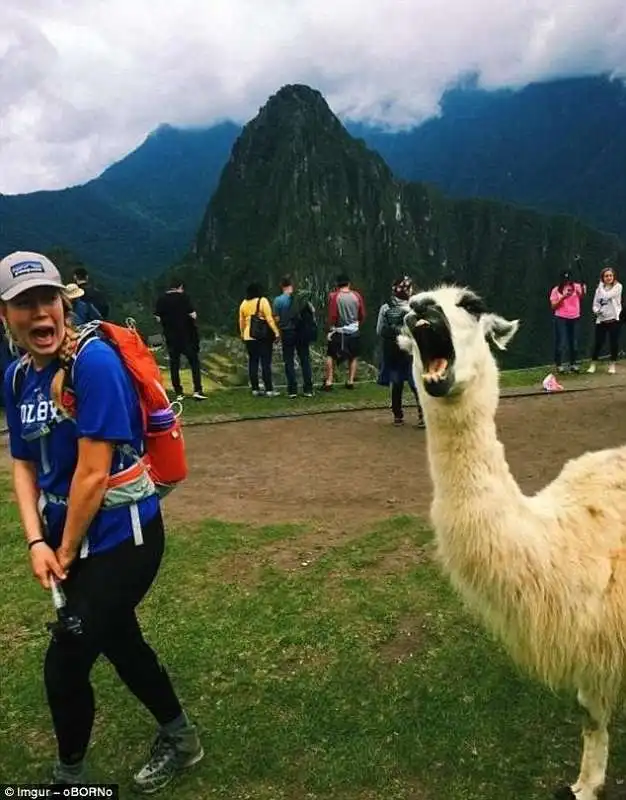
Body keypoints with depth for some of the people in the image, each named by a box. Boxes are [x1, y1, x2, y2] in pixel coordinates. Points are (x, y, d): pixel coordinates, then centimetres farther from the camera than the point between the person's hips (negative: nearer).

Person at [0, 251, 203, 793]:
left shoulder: (94, 362, -22)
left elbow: (93, 473, -22)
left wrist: (66, 552, -11)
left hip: (120, 537, -8)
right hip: (66, 537, 8)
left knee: (64, 666, 1)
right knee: (119, 642, 22)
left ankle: (70, 774, 34)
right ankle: (180, 737, 48)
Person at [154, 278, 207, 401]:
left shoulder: (161, 299, 2)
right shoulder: (183, 297, -9)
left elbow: (158, 318, 3)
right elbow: (193, 315, -13)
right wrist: (194, 315, 8)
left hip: (170, 336, 3)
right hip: (186, 335, -3)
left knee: (174, 363, 9)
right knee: (194, 361, 6)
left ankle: (178, 393, 9)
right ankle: (197, 391, -2)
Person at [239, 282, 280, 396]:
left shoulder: (244, 303, 7)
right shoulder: (263, 301, -7)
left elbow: (241, 321, 12)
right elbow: (269, 318, -14)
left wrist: (242, 333, 23)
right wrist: (276, 332, -13)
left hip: (249, 337, 5)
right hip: (263, 336, -5)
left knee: (253, 362, 9)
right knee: (266, 363, -3)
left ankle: (255, 389, 10)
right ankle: (269, 390, -4)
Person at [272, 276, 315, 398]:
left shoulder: (278, 300, -7)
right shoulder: (302, 297, 0)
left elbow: (277, 319, -7)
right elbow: (312, 311, 0)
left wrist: (278, 333, 7)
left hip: (287, 333, -2)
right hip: (302, 333, 2)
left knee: (289, 362, 6)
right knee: (305, 360, 8)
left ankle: (292, 390, 3)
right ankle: (308, 389, 8)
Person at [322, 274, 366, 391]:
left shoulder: (334, 296, -12)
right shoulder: (357, 296, -4)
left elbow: (332, 315, -12)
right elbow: (362, 315, 2)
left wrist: (331, 328, 3)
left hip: (338, 331, -2)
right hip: (354, 331, 2)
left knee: (331, 356, 10)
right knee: (353, 357, 15)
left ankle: (328, 381, 5)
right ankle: (350, 381, 14)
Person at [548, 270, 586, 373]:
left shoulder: (576, 286, 1)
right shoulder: (556, 290, -3)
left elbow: (581, 297, -15)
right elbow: (553, 306, -4)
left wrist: (582, 289, -34)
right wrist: (562, 297, -15)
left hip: (575, 318, 3)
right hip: (561, 318, -3)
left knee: (574, 342, 9)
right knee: (561, 342, -3)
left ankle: (573, 364, 19)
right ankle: (559, 365, 5)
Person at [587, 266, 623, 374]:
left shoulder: (618, 286, -3)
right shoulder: (600, 288, 8)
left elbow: (607, 296, -18)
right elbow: (595, 304, 8)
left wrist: (602, 286, -3)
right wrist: (597, 311, -13)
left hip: (614, 319, -2)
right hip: (601, 320, 2)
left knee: (614, 342, 4)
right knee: (598, 342, 3)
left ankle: (612, 365, 17)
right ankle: (593, 364, 15)